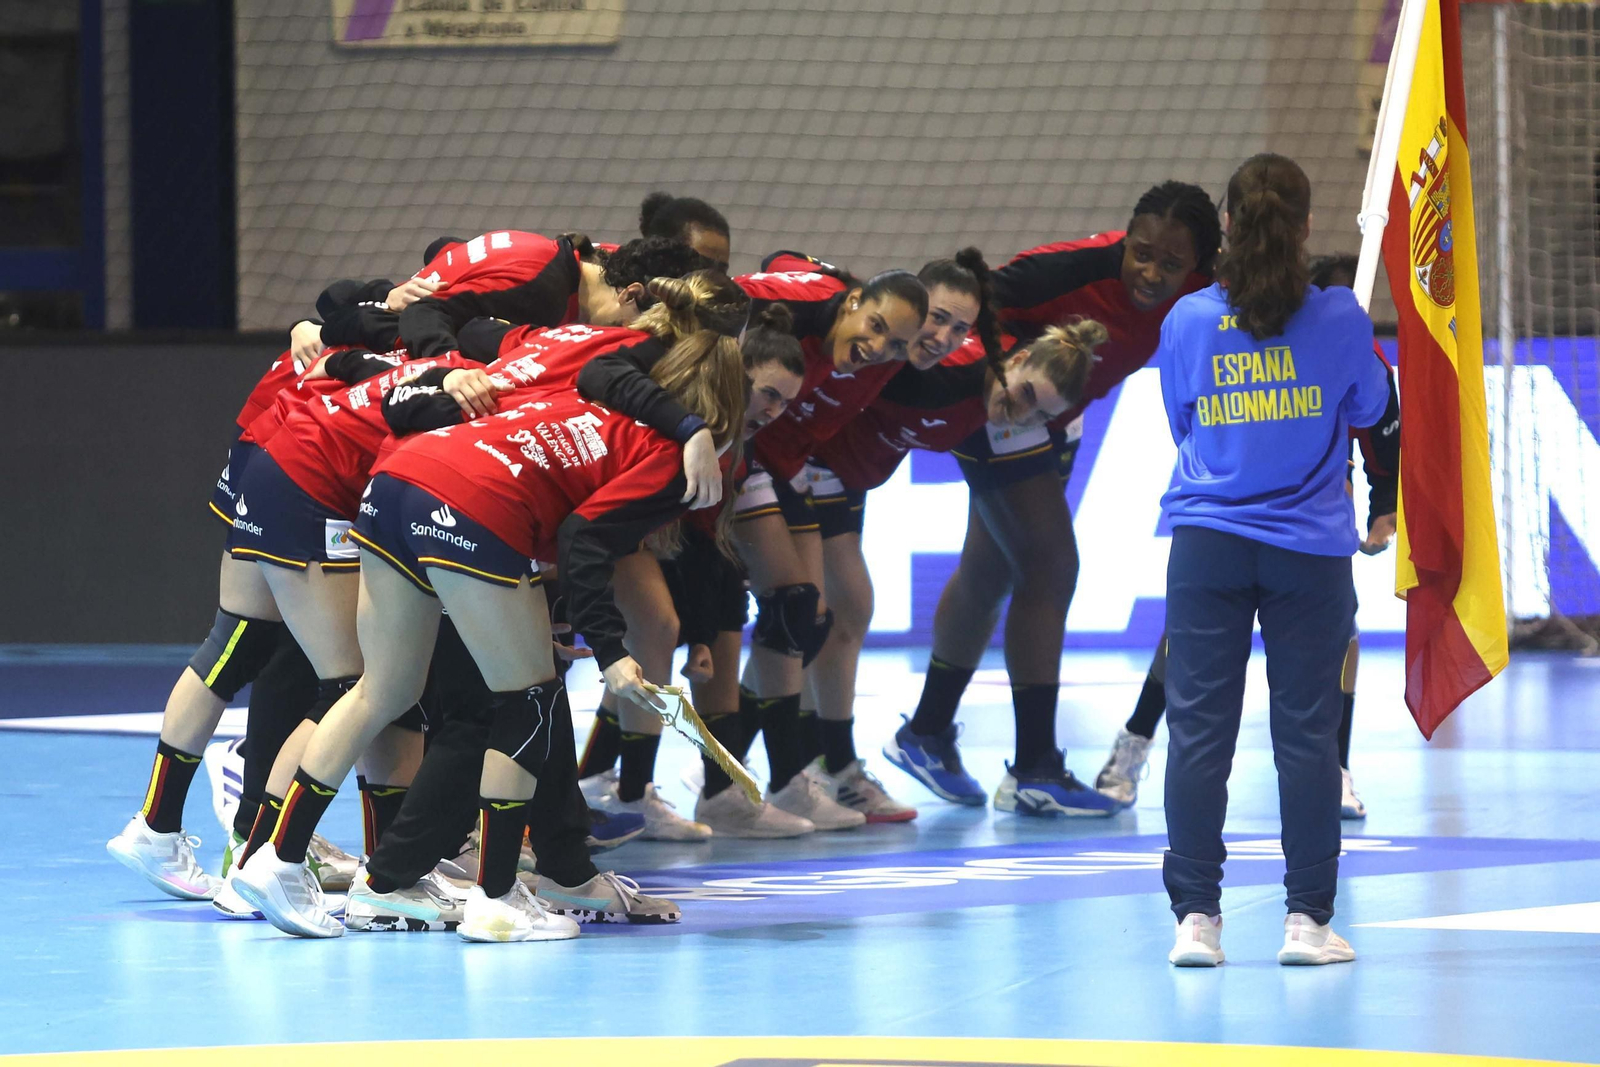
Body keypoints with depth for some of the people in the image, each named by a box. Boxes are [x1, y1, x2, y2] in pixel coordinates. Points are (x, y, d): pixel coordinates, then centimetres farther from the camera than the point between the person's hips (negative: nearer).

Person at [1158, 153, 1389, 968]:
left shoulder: (1187, 321, -2)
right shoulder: (1338, 318, -6)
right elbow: (1371, 408, 11)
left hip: (1207, 544, 1)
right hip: (1308, 548, -1)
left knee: (1199, 729, 3)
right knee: (1306, 728, 4)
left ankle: (1195, 916, 0)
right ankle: (1307, 917, 5)